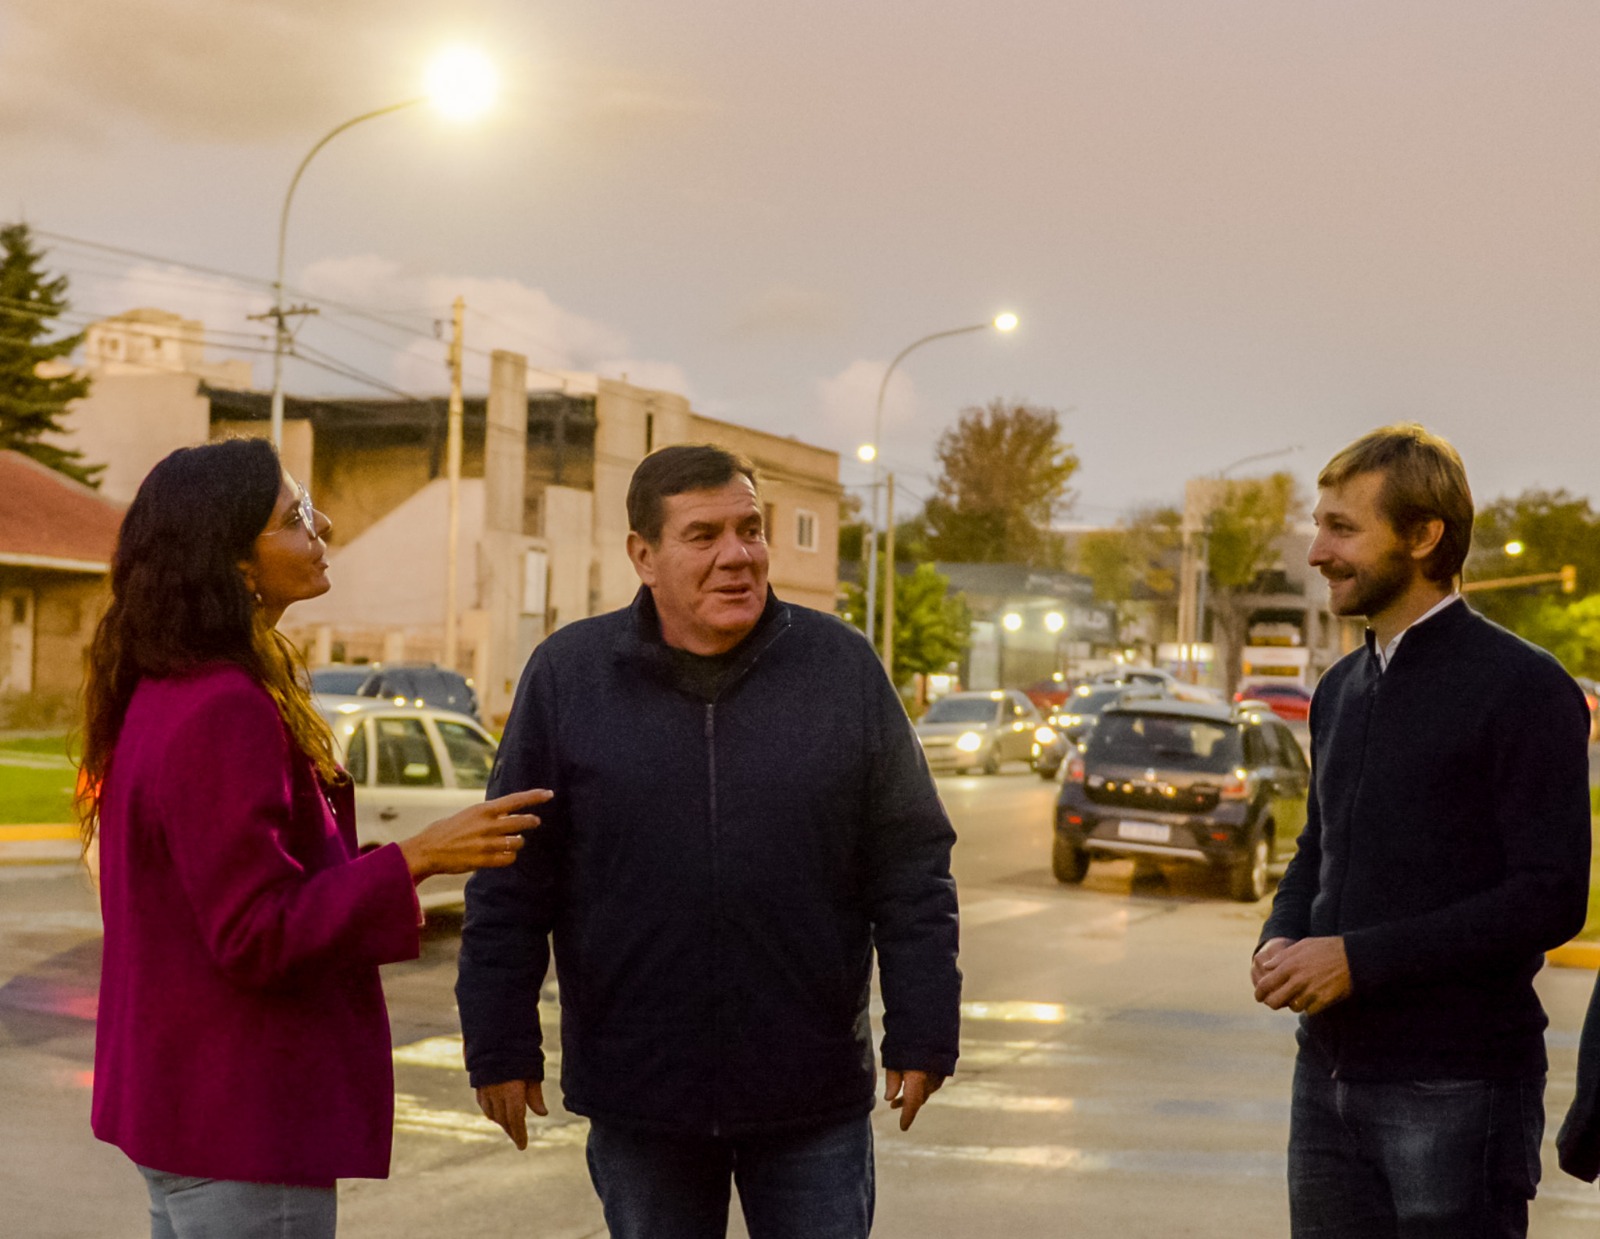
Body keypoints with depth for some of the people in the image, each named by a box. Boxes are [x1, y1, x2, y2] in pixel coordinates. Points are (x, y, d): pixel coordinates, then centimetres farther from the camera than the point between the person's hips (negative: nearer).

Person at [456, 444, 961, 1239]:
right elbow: (511, 886, 0)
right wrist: (501, 1048, -2)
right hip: (638, 1098, 0)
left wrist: (921, 1033, -2)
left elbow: (912, 870, 1)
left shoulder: (842, 667, -1)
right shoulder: (567, 675, -2)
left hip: (815, 1100, 0)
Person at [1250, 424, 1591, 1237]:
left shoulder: (1523, 689, -10)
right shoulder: (1340, 690, 14)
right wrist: (1279, 941, 0)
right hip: (1330, 1071, 7)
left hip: (1456, 1082, -7)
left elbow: (1550, 896, -15)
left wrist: (1358, 959, -18)